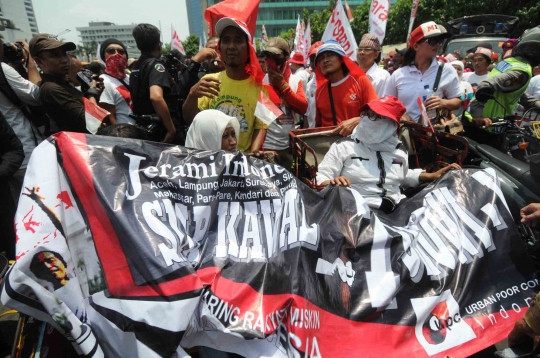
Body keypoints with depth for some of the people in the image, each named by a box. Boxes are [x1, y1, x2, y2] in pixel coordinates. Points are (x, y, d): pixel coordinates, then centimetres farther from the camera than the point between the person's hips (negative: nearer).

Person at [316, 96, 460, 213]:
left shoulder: (398, 150, 16)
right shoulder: (344, 146, 1)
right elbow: (321, 178, -5)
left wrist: (432, 176, 27)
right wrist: (333, 183, -28)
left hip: (398, 210, 5)